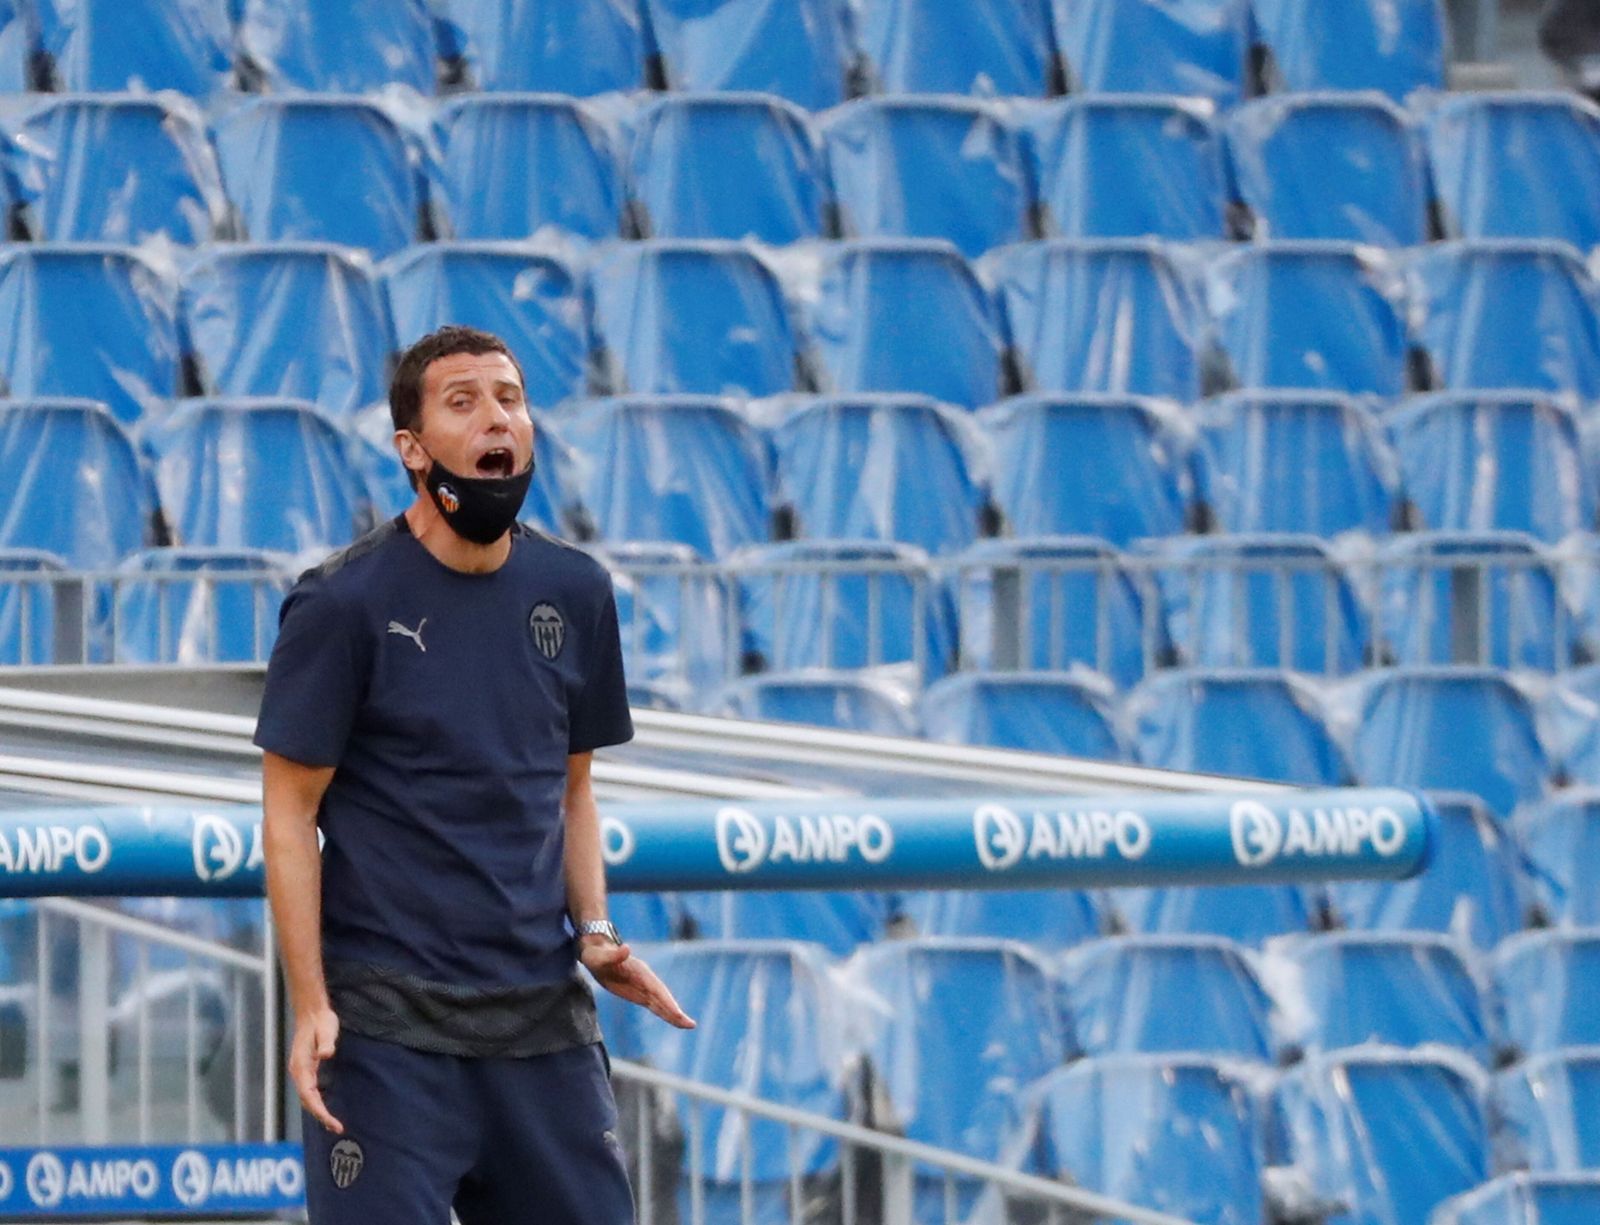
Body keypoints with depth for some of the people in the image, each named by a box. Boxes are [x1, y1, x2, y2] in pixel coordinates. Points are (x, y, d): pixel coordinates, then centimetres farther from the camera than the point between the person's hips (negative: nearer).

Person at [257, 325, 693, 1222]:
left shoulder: (574, 592, 8)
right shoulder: (344, 603, -6)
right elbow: (291, 815, -5)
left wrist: (594, 931, 2)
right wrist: (311, 1005, -12)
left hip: (544, 1015, 5)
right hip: (388, 1020, -5)